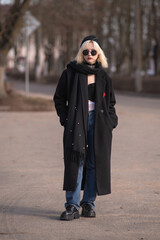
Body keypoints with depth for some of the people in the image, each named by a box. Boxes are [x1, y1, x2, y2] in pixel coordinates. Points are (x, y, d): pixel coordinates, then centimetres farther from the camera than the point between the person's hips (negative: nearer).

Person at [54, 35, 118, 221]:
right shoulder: (70, 73, 4)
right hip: (76, 123, -3)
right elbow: (59, 98, 8)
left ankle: (89, 203, 14)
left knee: (95, 163, 3)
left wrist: (111, 121, 4)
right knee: (75, 162, -9)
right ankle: (72, 206, -7)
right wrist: (65, 118, -4)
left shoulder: (104, 77, 12)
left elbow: (110, 103, 19)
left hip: (98, 123, 3)